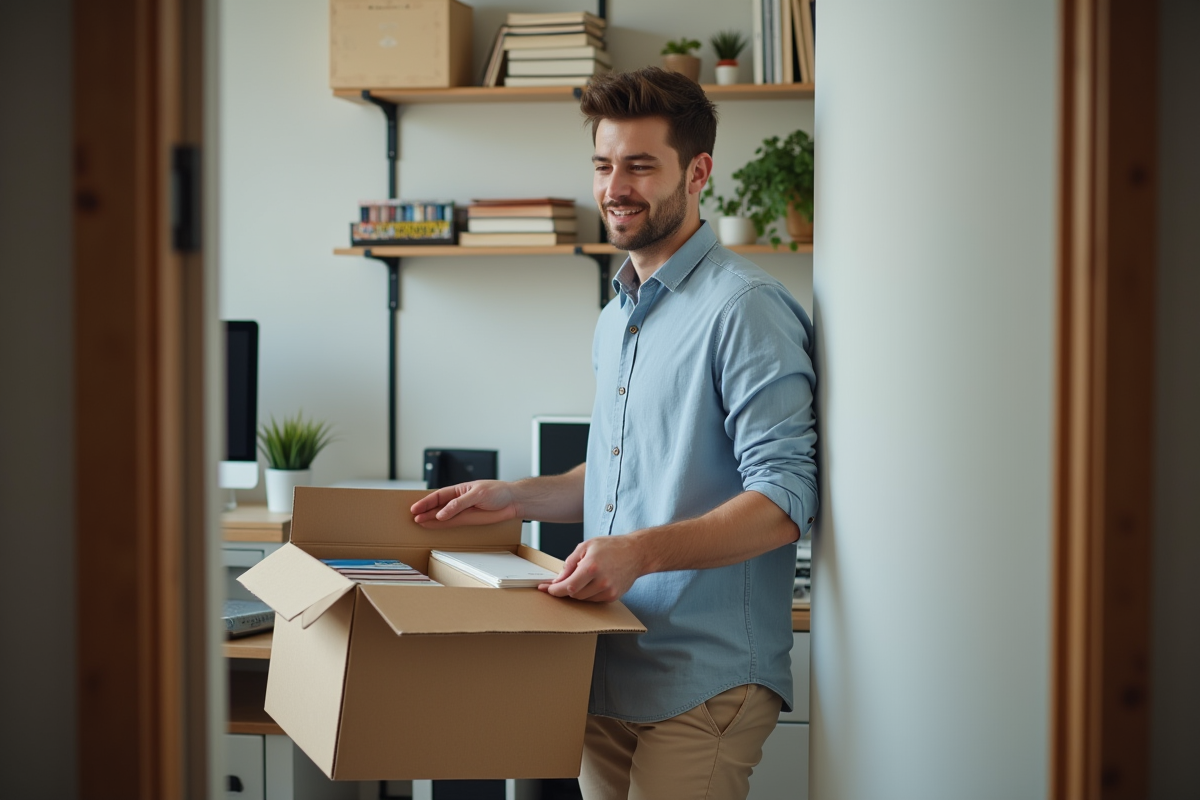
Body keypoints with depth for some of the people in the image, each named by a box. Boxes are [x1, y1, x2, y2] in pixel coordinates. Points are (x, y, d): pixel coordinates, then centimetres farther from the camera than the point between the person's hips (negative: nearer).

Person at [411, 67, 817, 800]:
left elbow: (784, 499, -20)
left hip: (703, 684, -8)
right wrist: (519, 498, 14)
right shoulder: (618, 318, 18)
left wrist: (644, 550, -30)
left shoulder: (742, 308, -13)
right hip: (610, 675, 8)